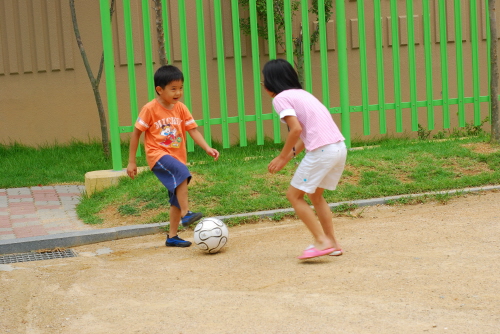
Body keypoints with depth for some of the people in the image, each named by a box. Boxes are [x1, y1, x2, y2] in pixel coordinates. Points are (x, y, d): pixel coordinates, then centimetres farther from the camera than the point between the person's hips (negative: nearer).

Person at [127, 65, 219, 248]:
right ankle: (186, 214, -31)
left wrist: (207, 148, -20)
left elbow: (193, 130, -3)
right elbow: (136, 133, -5)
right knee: (182, 172, -34)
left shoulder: (181, 108, 3)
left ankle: (172, 236, 24)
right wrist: (131, 161, -5)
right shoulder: (150, 109, -10)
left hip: (177, 157, 6)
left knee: (177, 198, 11)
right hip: (158, 154, -6)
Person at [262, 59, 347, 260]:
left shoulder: (281, 98, -3)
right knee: (315, 194, 24)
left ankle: (322, 241, -2)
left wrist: (283, 156, -4)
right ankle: (332, 243, 23)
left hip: (322, 151, -9)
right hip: (340, 147, 9)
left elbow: (296, 129, -15)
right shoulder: (301, 93, 23)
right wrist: (291, 154, 16)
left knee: (294, 195, 5)